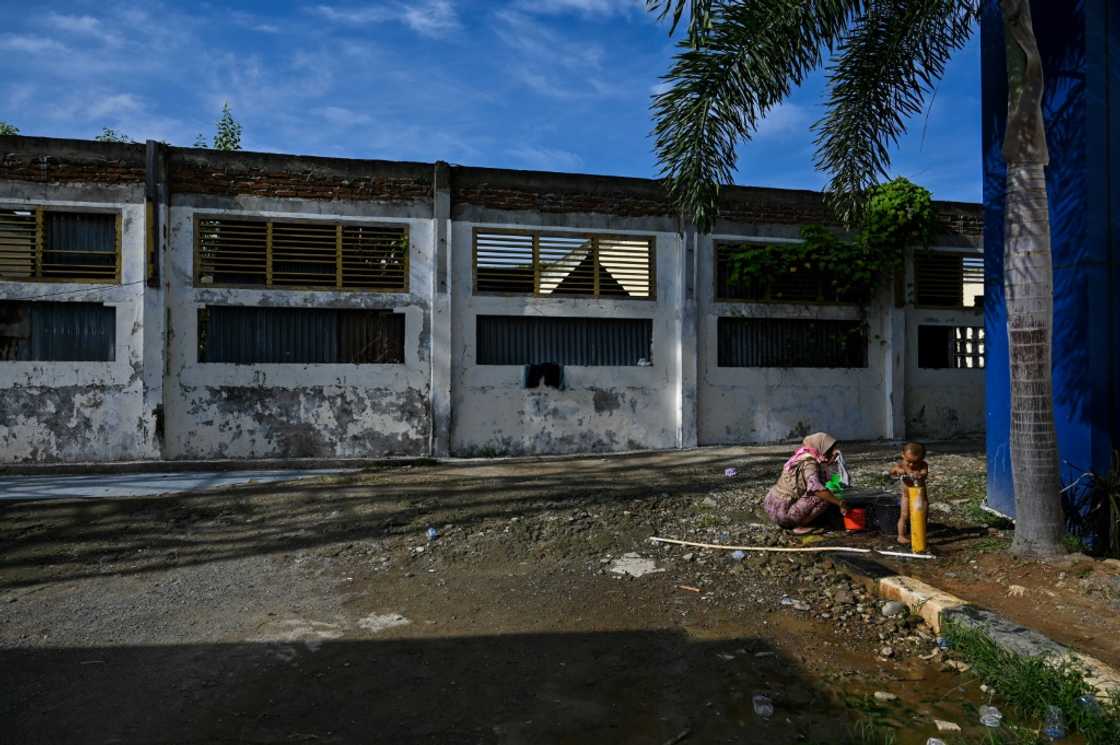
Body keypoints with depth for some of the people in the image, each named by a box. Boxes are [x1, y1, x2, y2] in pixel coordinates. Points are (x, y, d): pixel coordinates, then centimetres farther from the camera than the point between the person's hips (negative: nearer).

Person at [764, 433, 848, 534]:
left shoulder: (803, 457, 11)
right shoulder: (809, 463, -17)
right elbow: (816, 488, -34)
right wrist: (839, 503, -28)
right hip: (784, 513, -10)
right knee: (824, 497, -14)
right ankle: (800, 526, -6)